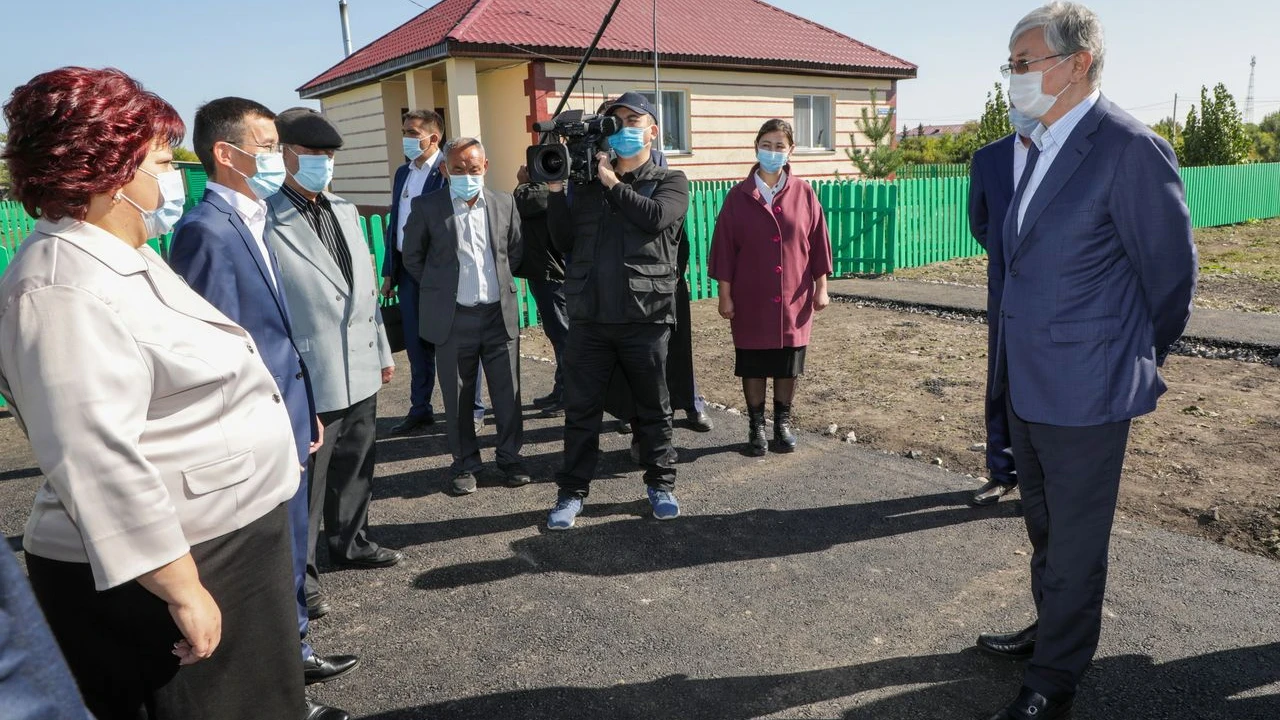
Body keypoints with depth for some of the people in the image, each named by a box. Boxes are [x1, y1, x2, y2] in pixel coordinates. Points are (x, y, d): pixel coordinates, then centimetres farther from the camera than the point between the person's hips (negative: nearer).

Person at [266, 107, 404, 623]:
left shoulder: (344, 211, 11)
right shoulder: (265, 220, -14)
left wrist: (382, 349, 17)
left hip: (359, 372, 8)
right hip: (308, 379, -7)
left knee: (356, 468, 20)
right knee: (306, 479, 5)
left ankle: (350, 543, 40)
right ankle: (300, 576, 21)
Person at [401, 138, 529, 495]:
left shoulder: (504, 203, 4)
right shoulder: (427, 207, -2)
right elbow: (412, 257, 8)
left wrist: (500, 280, 10)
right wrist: (440, 288, 8)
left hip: (500, 314, 2)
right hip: (453, 318, -1)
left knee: (508, 392, 8)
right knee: (458, 397, 8)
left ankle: (510, 456, 25)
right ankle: (464, 464, 23)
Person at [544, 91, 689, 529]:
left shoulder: (670, 181, 8)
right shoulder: (588, 182, 15)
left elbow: (655, 217, -14)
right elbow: (565, 242, 9)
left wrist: (613, 183, -7)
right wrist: (556, 190, -1)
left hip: (645, 316, -2)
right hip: (588, 316, 2)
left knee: (653, 407, 11)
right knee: (581, 409, 6)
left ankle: (660, 484, 27)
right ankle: (572, 493, 17)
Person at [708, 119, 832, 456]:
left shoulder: (803, 194, 0)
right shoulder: (739, 196, -2)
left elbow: (818, 242, 5)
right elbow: (724, 248, -2)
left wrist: (821, 288, 3)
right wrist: (725, 294, -4)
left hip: (794, 299, 1)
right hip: (751, 300, -1)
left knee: (788, 364, 9)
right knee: (752, 365, 7)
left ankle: (783, 422, 26)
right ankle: (756, 426, 21)